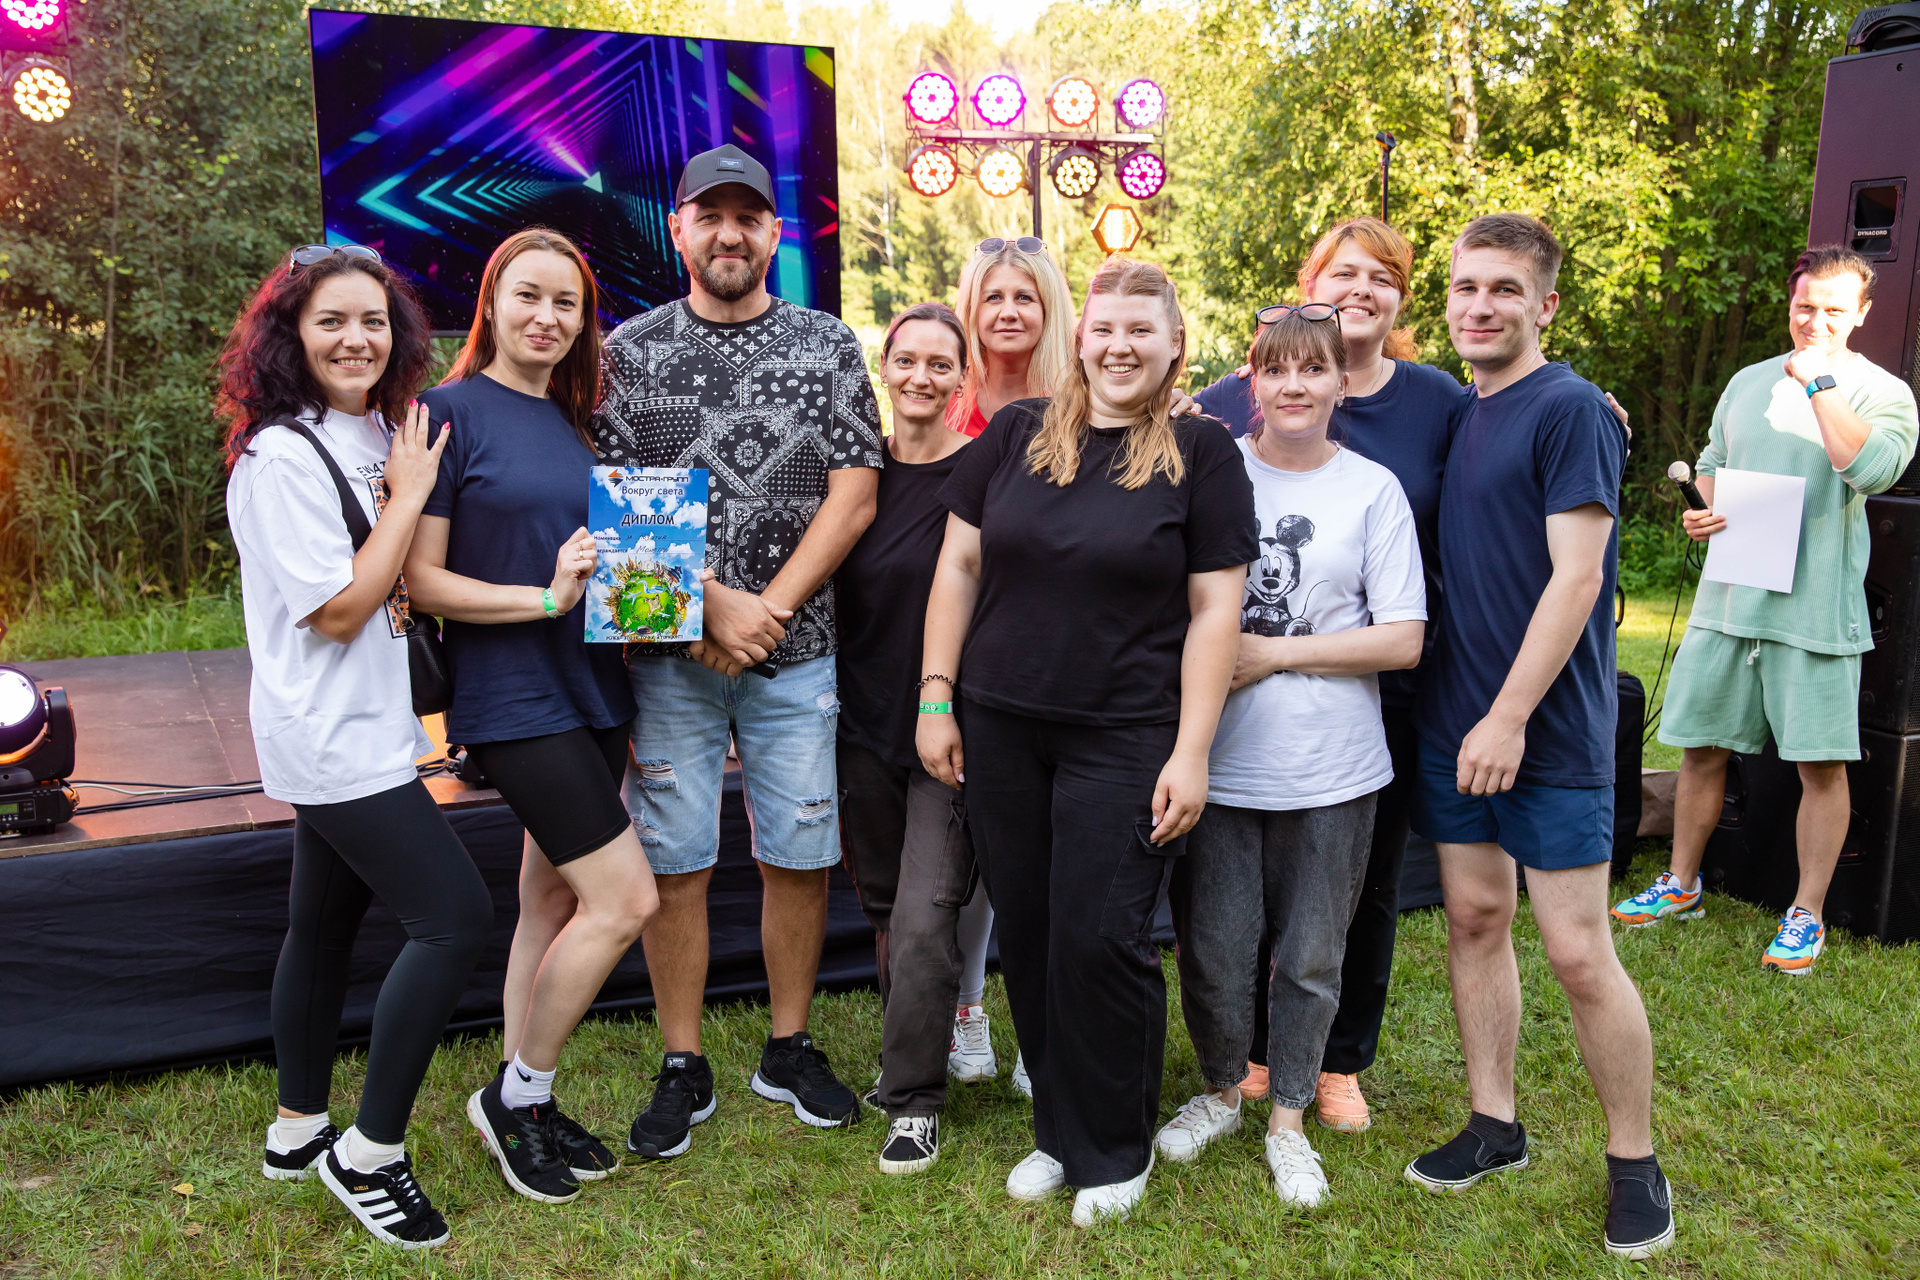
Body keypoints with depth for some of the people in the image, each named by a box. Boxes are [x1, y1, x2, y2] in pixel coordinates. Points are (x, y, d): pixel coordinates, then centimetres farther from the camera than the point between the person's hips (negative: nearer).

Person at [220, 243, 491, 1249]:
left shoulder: (378, 439, 11)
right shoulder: (282, 457, -16)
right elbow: (336, 610, -19)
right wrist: (409, 496, -14)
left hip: (366, 727, 9)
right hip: (330, 734, -9)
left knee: (326, 921, 17)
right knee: (456, 917, -13)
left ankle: (297, 1130, 32)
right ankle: (369, 1156, -1)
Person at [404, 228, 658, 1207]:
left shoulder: (572, 422, 13)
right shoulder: (451, 411, -7)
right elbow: (421, 580, -11)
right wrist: (546, 597, -20)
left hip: (589, 690, 7)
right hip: (511, 697, -7)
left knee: (554, 901, 13)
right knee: (625, 899, -11)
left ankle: (521, 1102, 27)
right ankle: (516, 1096, 9)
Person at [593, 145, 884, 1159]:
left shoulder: (827, 344, 6)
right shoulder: (628, 352, 4)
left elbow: (854, 495, -1)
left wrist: (770, 608, -11)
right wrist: (715, 606, -13)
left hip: (796, 652, 1)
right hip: (668, 655, 0)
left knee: (800, 854, 7)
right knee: (674, 865, 4)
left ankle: (789, 1050, 26)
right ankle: (683, 1070, 19)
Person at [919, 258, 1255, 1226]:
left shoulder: (1202, 454, -1)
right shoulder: (1015, 434, 7)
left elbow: (1214, 608, -4)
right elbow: (959, 565, 9)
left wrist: (1191, 753, -8)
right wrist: (936, 697, 4)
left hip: (1126, 738, -3)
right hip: (1000, 729, 3)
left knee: (1100, 941, -3)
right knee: (1026, 933, 9)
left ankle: (1115, 1149, 21)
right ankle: (1056, 1129, 29)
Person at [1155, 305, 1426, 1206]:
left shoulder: (1373, 489, 0)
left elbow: (1403, 640, -4)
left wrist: (1273, 653, -10)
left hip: (1330, 770, 0)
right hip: (1218, 760, 0)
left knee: (1311, 957, 11)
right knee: (1214, 949, 7)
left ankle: (1288, 1120, 31)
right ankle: (1221, 1092, 34)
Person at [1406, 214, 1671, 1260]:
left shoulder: (1570, 409, -10)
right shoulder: (1454, 412, 11)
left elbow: (1574, 578, -16)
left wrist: (1510, 716, -19)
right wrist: (1462, 712, 10)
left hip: (1550, 729, -7)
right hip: (1453, 721, 7)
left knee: (1578, 953, -1)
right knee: (1474, 919, 12)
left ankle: (1635, 1162, 17)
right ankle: (1494, 1125, 27)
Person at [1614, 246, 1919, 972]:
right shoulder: (1750, 382, 14)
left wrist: (1821, 380, -16)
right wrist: (1702, 514, 1)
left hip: (1816, 610, -4)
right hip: (1728, 600, 4)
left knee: (1821, 764, 1)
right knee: (1702, 747, 10)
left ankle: (1806, 915, 14)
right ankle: (1682, 885, 26)